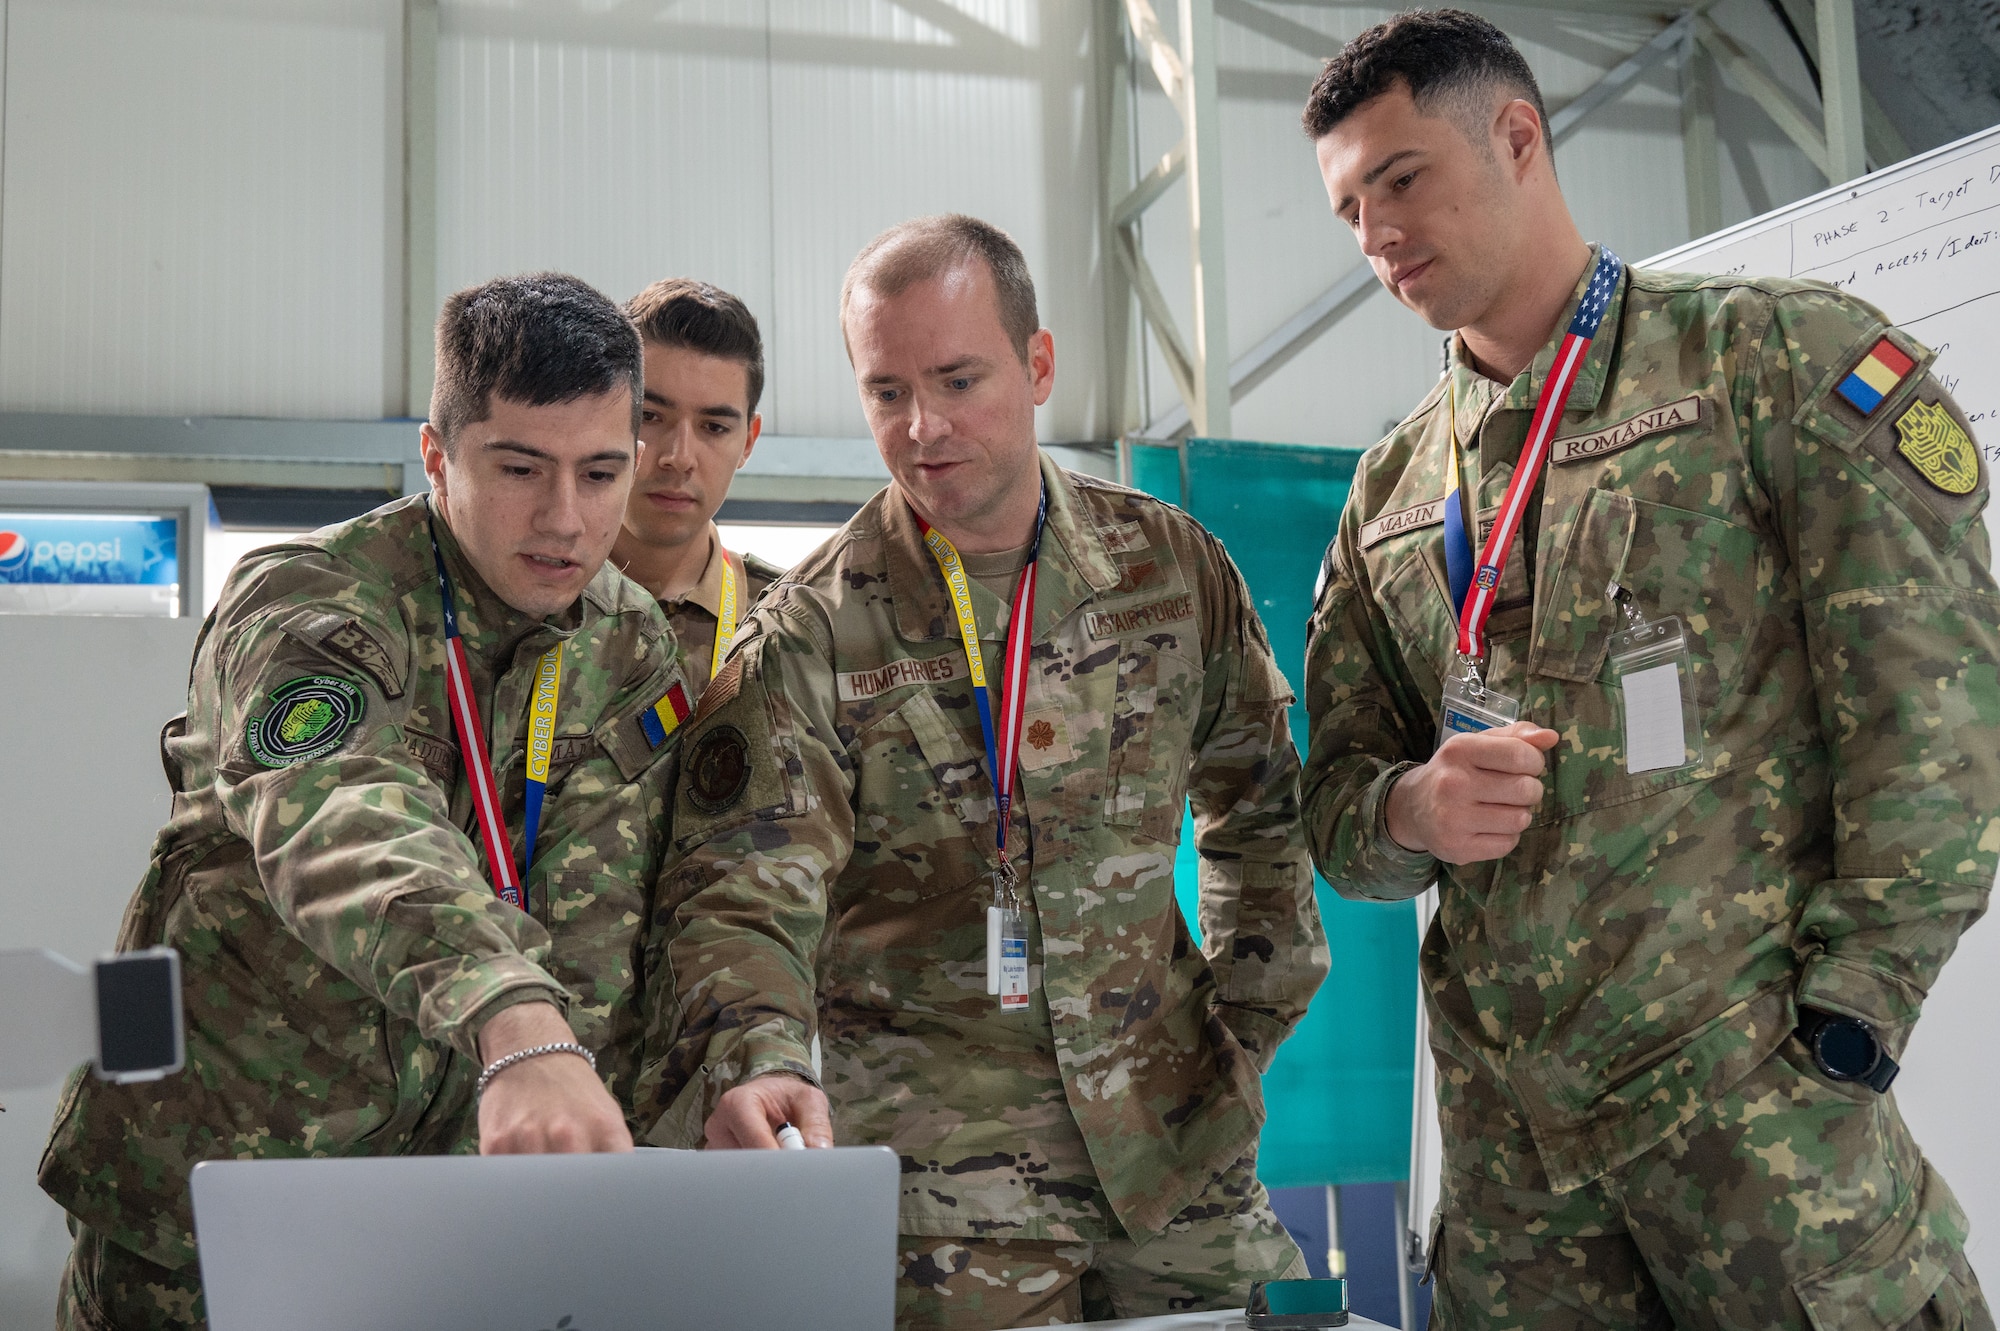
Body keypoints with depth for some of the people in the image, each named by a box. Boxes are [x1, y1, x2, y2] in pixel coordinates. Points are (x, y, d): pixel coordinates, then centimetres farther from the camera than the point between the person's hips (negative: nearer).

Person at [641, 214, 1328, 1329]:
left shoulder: (1175, 568, 2)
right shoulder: (809, 637, -8)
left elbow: (1255, 803, 14)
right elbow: (746, 892, -14)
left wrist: (1249, 1017, 9)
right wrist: (751, 1062, -33)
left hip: (1178, 1135, 3)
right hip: (941, 1156, -3)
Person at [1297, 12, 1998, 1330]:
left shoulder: (1778, 358, -3)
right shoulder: (1391, 491, 14)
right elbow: (1335, 797, 17)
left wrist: (1837, 1026, -12)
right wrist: (1413, 808, -7)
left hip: (1749, 1086, -5)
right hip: (1500, 1116, 5)